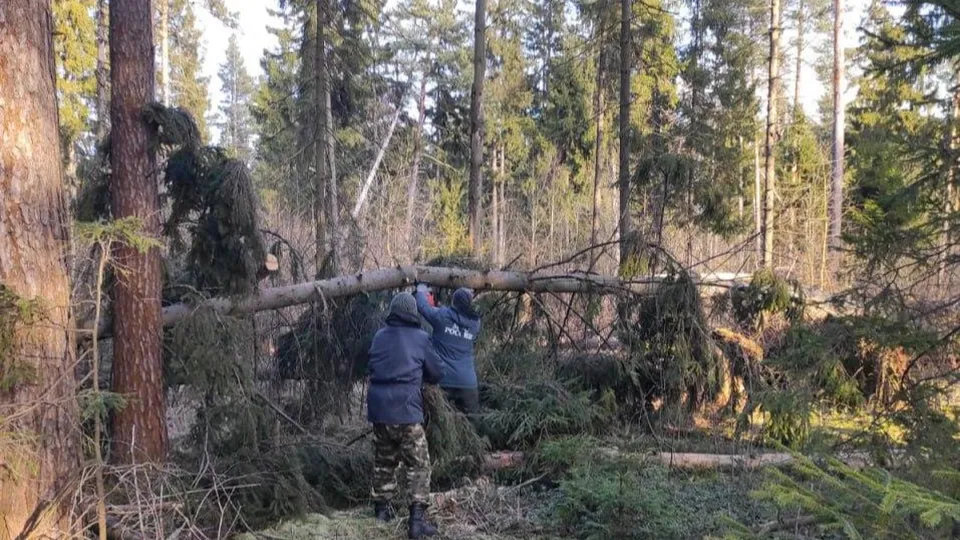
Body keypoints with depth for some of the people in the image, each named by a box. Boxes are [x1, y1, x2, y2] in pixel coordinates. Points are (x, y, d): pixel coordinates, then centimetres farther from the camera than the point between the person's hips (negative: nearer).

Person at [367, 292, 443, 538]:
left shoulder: (379, 336, 9)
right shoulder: (420, 337, -3)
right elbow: (437, 373, 5)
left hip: (378, 407, 5)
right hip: (405, 409, -5)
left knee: (383, 461, 20)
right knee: (418, 464, 2)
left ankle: (382, 510, 28)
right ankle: (417, 518, -5)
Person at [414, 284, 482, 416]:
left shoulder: (442, 316, -6)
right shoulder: (475, 323, 4)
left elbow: (422, 306, 7)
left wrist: (421, 291, 28)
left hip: (443, 381, -3)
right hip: (468, 384, 3)